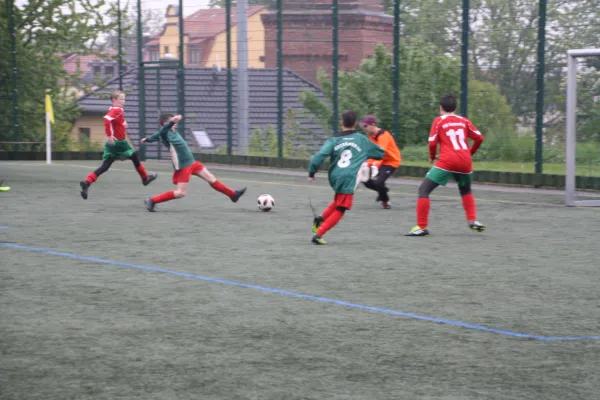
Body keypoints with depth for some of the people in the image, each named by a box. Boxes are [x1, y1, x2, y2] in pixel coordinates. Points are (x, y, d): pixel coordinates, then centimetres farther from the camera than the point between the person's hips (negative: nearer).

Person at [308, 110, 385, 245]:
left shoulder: (333, 140, 8)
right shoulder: (362, 139, 10)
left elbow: (320, 156, -6)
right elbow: (381, 153, 22)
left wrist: (311, 173, 2)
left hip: (334, 177, 4)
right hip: (349, 179, -3)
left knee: (338, 201, 29)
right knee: (339, 211, 2)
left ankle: (321, 218, 8)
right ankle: (318, 234, -10)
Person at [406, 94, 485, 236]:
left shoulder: (439, 121, 5)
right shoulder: (464, 121, 14)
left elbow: (432, 143, -2)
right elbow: (479, 138, 11)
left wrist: (432, 157, 16)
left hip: (447, 161, -5)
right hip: (465, 162, 5)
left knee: (424, 189, 1)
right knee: (466, 190, 32)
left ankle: (422, 227, -8)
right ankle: (473, 221, 19)